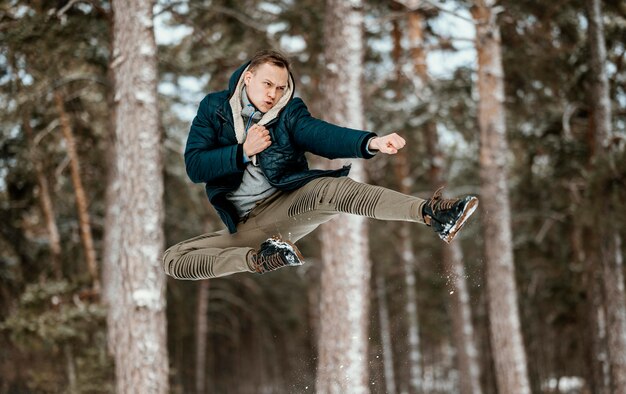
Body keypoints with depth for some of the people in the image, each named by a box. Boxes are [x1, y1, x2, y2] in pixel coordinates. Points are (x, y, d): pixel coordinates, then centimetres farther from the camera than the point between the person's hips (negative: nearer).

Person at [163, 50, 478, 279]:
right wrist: (244, 151, -19)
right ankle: (259, 259, -31)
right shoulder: (214, 107, 2)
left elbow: (323, 135, -19)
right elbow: (194, 167, -7)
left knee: (330, 188, -33)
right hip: (244, 225, 1)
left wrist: (371, 142, -39)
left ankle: (431, 214, -51)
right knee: (173, 259, -19)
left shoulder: (289, 112, 1)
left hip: (289, 206, -1)